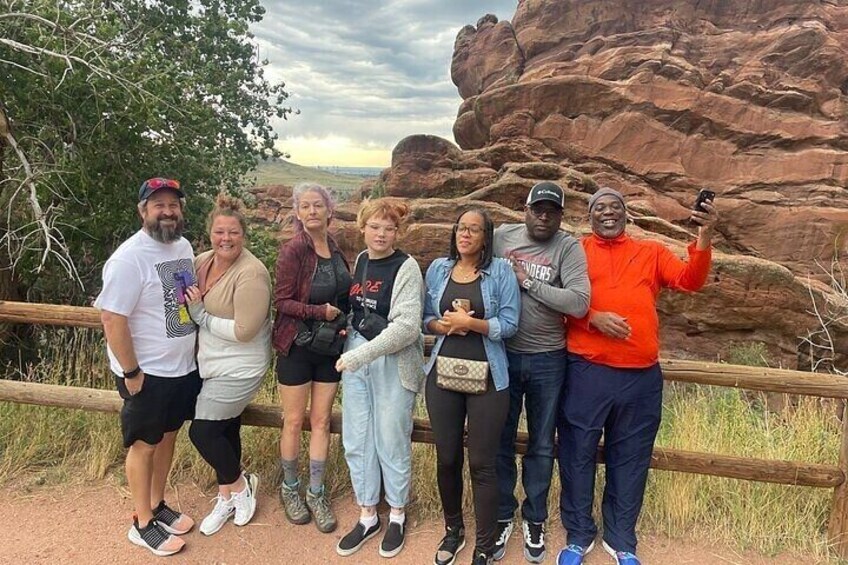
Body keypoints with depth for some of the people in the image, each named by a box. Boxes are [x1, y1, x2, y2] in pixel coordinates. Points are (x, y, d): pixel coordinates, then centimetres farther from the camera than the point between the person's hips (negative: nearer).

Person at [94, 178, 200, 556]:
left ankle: (158, 505, 38)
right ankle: (143, 523, 25)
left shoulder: (184, 246, 5)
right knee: (144, 445, 8)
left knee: (168, 436, 19)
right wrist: (131, 373, -18)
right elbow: (112, 319, -22)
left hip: (184, 367, 7)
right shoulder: (129, 258, -20)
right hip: (148, 373, -7)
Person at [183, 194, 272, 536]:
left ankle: (237, 485, 23)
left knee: (202, 430, -4)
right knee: (224, 430, 18)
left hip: (238, 367, -7)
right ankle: (229, 496, 37)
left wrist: (202, 316, -18)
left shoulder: (251, 273, -23)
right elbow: (190, 304, 17)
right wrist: (189, 303, -5)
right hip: (209, 362, 7)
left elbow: (244, 331, -25)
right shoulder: (202, 261, 1)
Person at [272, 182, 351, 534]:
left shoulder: (336, 249, 4)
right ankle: (290, 488, 30)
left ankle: (315, 494, 25)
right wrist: (320, 311, -22)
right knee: (294, 422, 8)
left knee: (321, 421, 11)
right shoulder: (293, 250, -14)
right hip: (297, 346, -5)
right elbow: (281, 301, -14)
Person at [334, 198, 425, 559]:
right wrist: (350, 340, 3)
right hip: (355, 356, 6)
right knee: (356, 440, 11)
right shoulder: (360, 260, 7)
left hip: (393, 363, -6)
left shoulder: (407, 268, -12)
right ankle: (367, 515, 28)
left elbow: (407, 327, -21)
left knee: (391, 441, 6)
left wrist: (359, 355, -24)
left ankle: (397, 515, 28)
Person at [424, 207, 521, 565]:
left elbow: (509, 325, -9)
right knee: (447, 458, 13)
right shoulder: (438, 269, 6)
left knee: (482, 464, 3)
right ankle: (453, 529, 36)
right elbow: (424, 318, 7)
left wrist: (468, 322, -18)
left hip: (486, 378, -3)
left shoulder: (501, 271, -4)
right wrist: (443, 325, -13)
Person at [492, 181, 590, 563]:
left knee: (542, 445, 14)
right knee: (500, 441, 13)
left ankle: (534, 519, 35)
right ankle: (502, 517, 33)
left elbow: (579, 302, -20)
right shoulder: (501, 237, 0)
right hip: (502, 355, 1)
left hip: (547, 360, -1)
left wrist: (528, 282, -18)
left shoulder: (568, 247, -8)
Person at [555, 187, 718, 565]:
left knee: (630, 458, 12)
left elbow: (690, 281, -1)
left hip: (641, 374, 2)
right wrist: (593, 318, -15)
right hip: (586, 370, -2)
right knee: (578, 453, 7)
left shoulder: (652, 253, 13)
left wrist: (704, 235, -13)